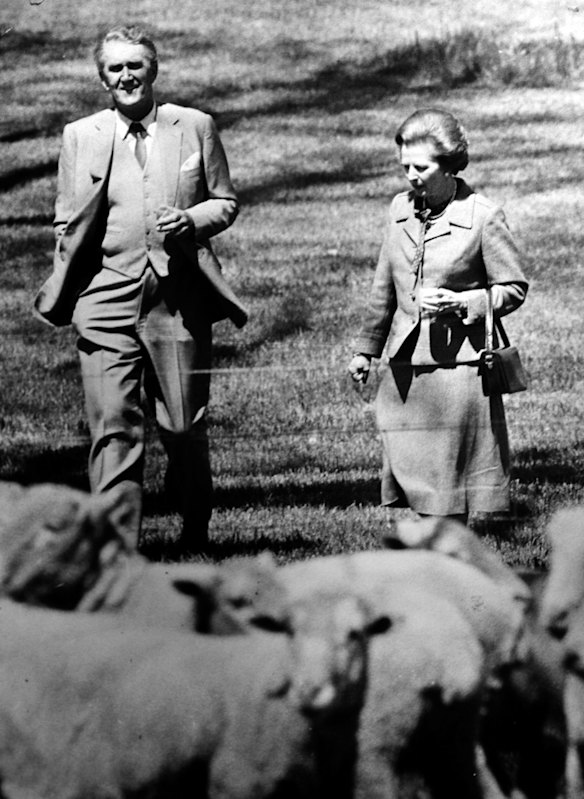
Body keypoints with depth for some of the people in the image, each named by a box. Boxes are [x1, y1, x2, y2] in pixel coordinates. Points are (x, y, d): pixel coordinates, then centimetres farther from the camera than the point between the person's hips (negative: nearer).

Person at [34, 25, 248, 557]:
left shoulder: (195, 128, 7)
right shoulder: (80, 137, 8)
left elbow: (225, 202, 11)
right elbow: (67, 224, 10)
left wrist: (190, 220, -9)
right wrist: (65, 293, -1)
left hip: (179, 300, 0)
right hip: (105, 301, 0)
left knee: (185, 428, 6)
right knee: (113, 428, -7)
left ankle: (195, 540, 25)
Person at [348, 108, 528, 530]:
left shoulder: (483, 216, -7)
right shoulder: (400, 208, 8)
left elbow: (514, 288, -1)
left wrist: (460, 303, -16)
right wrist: (366, 348, 21)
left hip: (459, 366, -5)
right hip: (405, 368, 5)